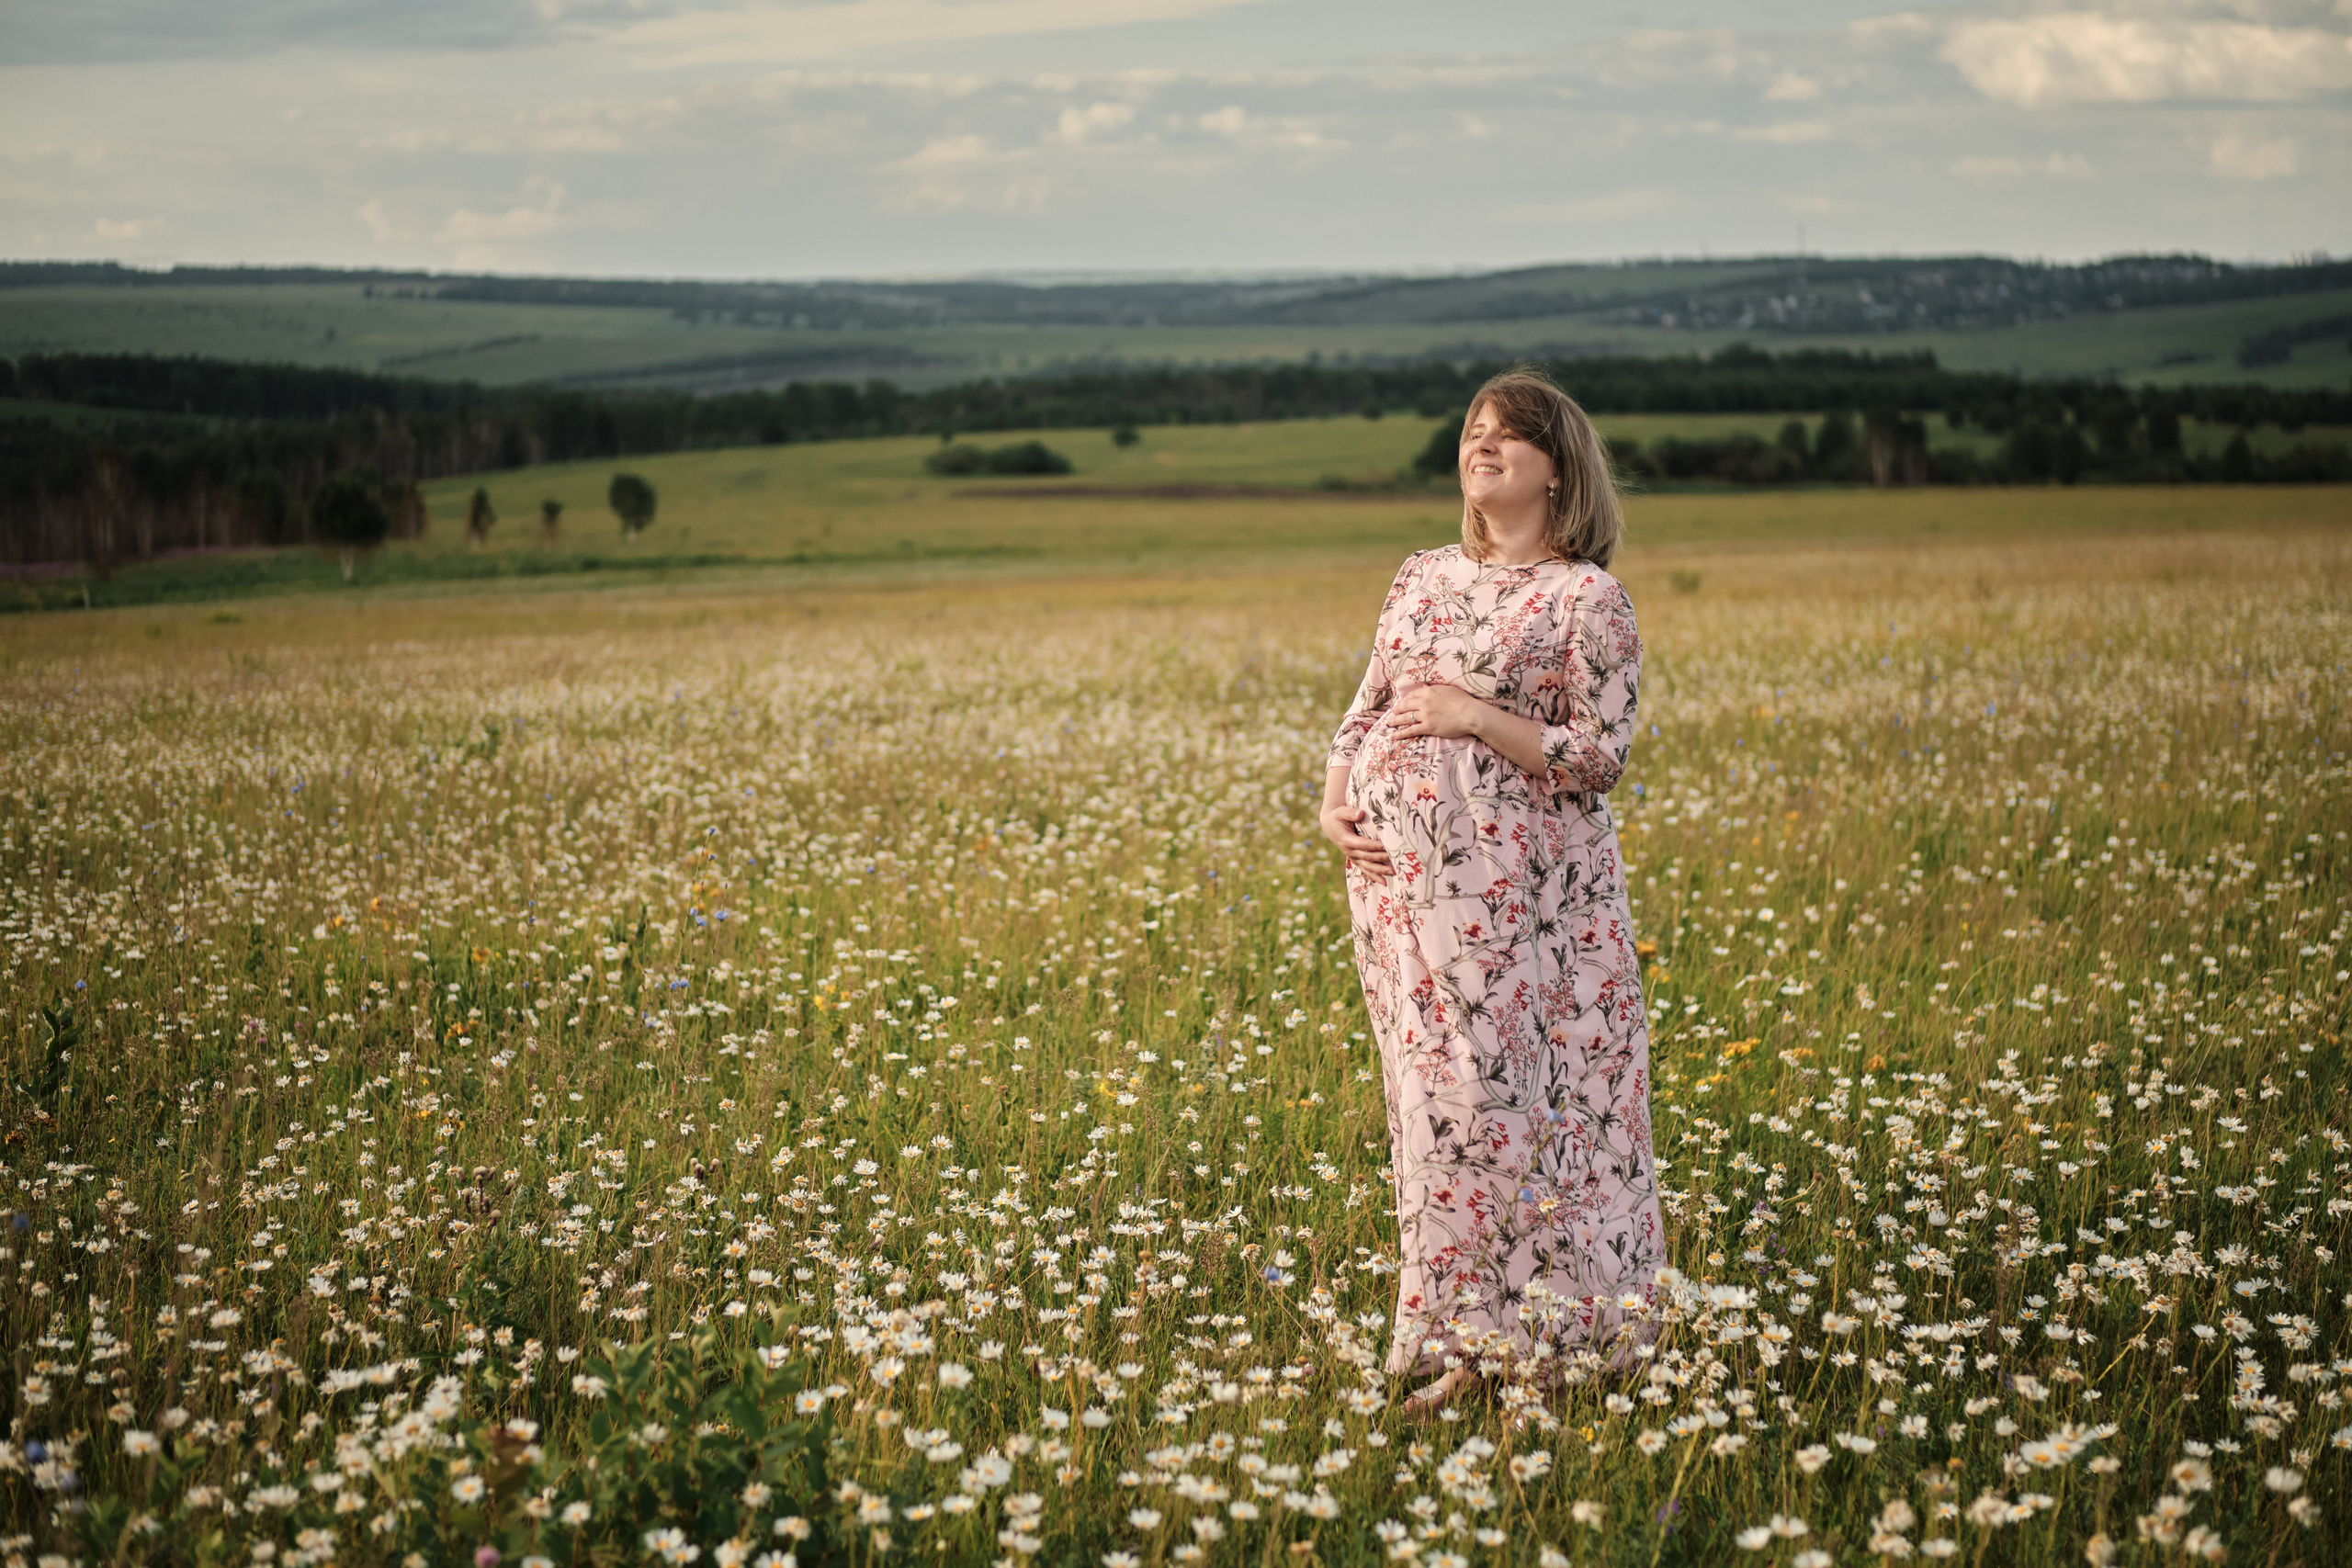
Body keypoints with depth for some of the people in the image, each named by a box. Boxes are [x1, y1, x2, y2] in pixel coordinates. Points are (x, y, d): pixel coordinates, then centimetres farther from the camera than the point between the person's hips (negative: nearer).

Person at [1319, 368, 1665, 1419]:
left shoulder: (1586, 598, -3)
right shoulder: (1424, 578, 15)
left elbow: (1602, 755, -9)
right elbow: (1366, 710, 18)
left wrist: (1473, 715, -15)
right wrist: (1335, 803, 0)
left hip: (1518, 891, -5)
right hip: (1401, 876, 6)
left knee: (1495, 1098, -7)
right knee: (1435, 1095, 6)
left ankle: (1509, 1338, 2)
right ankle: (1464, 1335, 13)